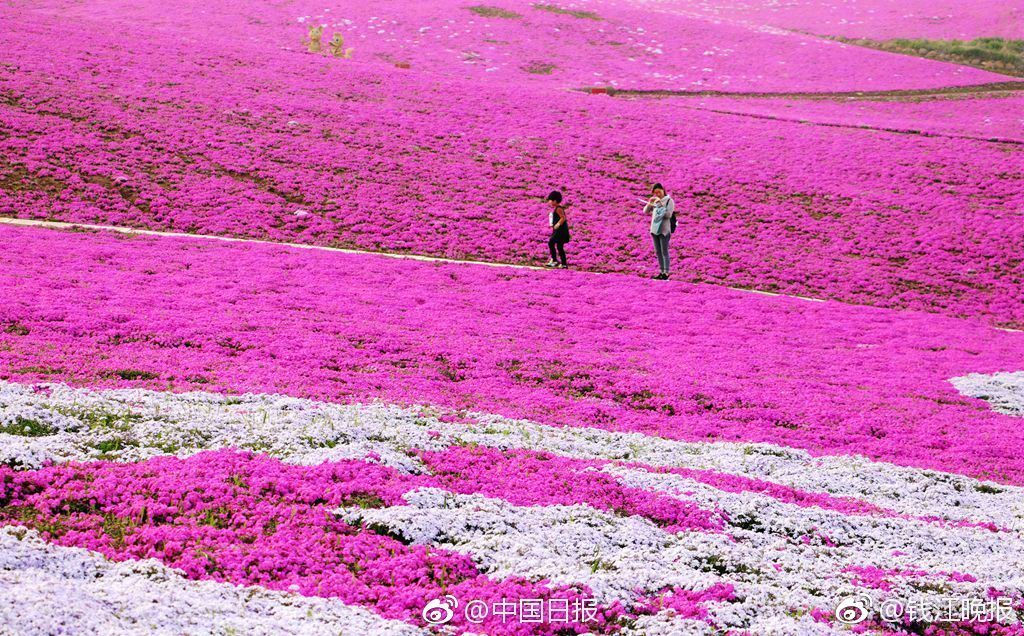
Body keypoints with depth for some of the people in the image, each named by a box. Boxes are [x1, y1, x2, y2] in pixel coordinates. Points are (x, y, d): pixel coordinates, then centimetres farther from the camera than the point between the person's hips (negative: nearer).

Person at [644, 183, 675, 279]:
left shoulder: (669, 201, -4)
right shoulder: (655, 201, 12)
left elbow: (669, 214, -14)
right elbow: (645, 211, 7)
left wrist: (661, 206, -18)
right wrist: (649, 203, -10)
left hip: (664, 230, -6)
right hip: (654, 229, 6)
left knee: (664, 252, -8)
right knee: (658, 252, 8)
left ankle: (666, 273, -8)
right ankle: (661, 272, 13)